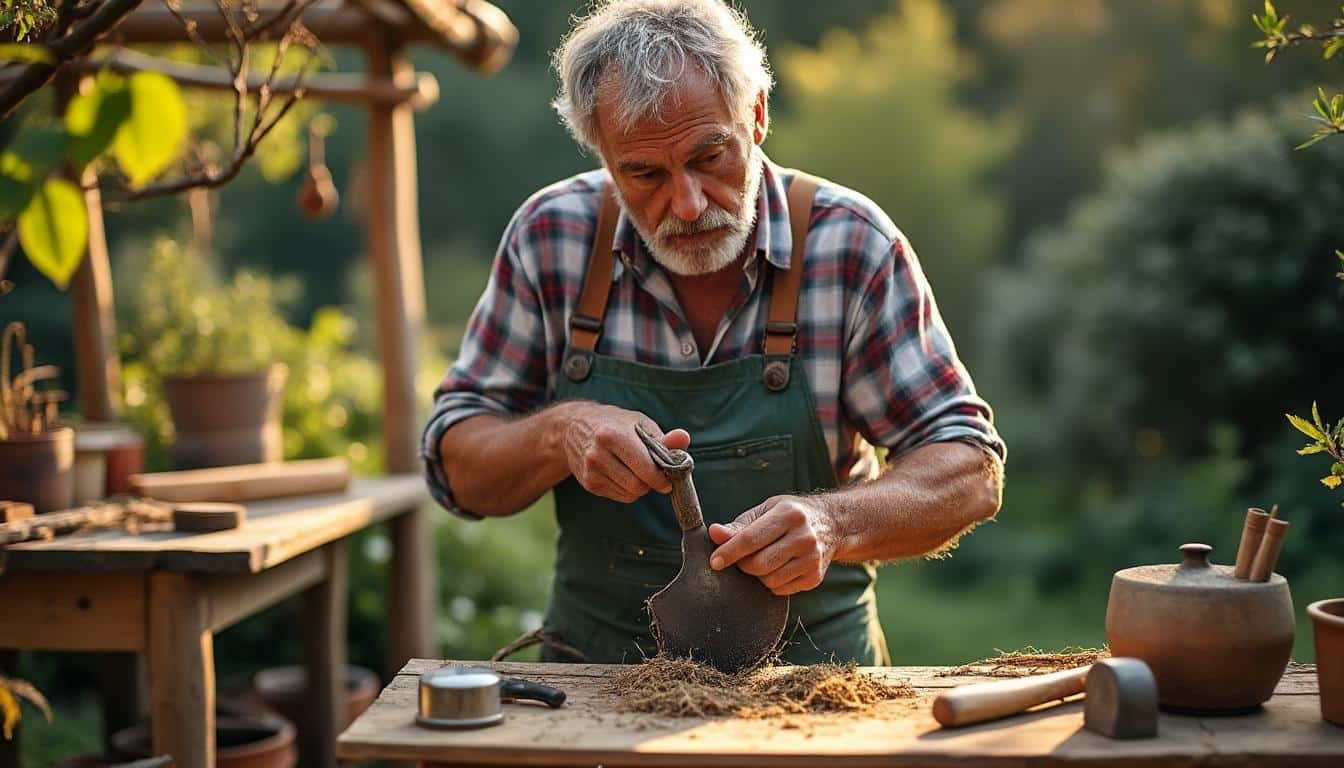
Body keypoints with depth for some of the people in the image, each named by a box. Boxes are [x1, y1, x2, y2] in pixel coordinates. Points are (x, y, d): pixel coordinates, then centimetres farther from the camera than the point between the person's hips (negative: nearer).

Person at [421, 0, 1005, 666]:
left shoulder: (851, 244, -9)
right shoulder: (551, 238, -4)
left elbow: (970, 469, -6)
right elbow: (456, 464, 3)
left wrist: (831, 523, -26)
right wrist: (560, 435, -19)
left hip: (809, 683, -1)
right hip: (597, 680, 1)